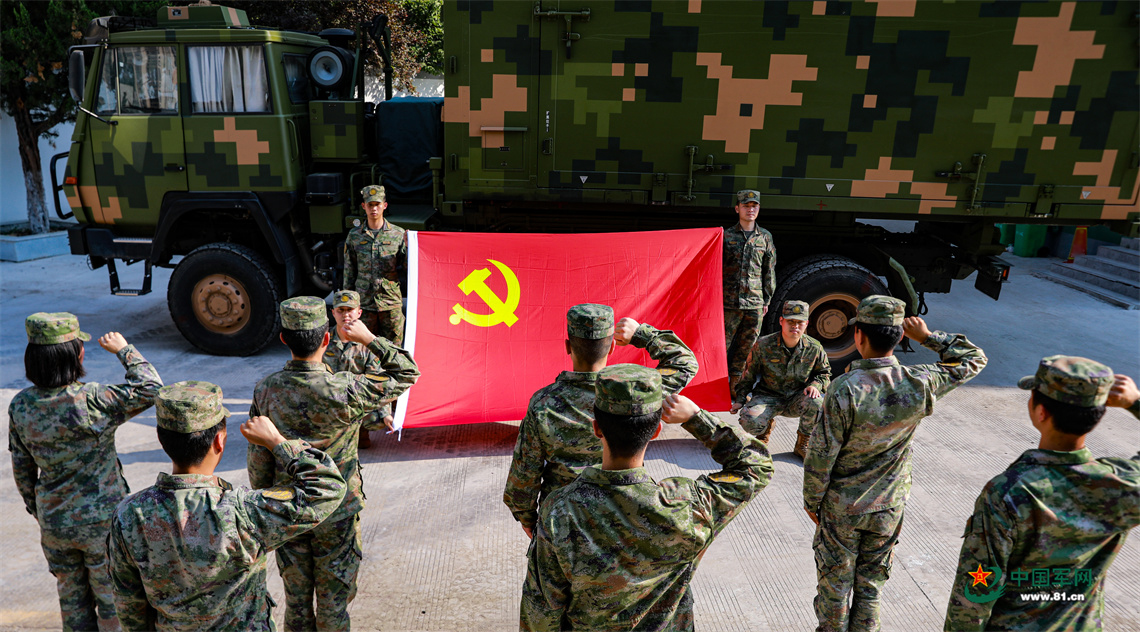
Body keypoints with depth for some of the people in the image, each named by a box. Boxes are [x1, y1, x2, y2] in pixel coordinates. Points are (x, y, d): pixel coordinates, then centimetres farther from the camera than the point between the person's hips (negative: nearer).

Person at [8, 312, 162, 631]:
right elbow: (150, 388, -22)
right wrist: (123, 349, -10)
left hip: (53, 523, 6)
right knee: (114, 604, 12)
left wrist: (38, 511, 19)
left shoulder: (20, 406, -5)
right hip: (102, 521, -5)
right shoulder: (90, 401, -25)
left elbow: (22, 468, 5)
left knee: (72, 599, 23)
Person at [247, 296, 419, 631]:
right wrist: (369, 339, -11)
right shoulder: (346, 391, -25)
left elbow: (257, 460, -2)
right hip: (337, 514, -3)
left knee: (295, 600, 21)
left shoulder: (266, 390, -11)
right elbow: (407, 373, -13)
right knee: (333, 603, 15)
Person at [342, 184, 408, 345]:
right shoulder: (354, 236, 5)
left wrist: (408, 247, -14)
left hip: (391, 302, -1)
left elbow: (408, 271, 1)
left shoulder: (398, 234, 1)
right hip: (364, 303, 1)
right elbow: (349, 273, 10)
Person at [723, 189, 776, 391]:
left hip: (755, 303, 3)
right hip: (729, 302, -2)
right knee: (722, 344, -2)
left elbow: (769, 272, 14)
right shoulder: (726, 236, 3)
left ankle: (735, 386, 18)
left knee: (747, 347, 7)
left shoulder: (765, 237, 10)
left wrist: (767, 300, 10)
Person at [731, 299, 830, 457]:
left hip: (797, 398, 1)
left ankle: (802, 445, -5)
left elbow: (824, 373, 11)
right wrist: (740, 399, 2)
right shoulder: (763, 345, -11)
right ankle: (767, 426, 14)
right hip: (768, 396, -1)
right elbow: (749, 374, 2)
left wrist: (815, 385, -12)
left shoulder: (814, 348, -6)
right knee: (749, 421, -30)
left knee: (817, 403, -33)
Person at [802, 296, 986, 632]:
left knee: (835, 581, 16)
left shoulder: (844, 389, -27)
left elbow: (821, 456, -19)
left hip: (842, 506, -3)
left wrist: (812, 502, -5)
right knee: (871, 581, 21)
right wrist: (928, 336, -2)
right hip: (889, 506, 3)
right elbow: (973, 359, 4)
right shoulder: (920, 384, -16)